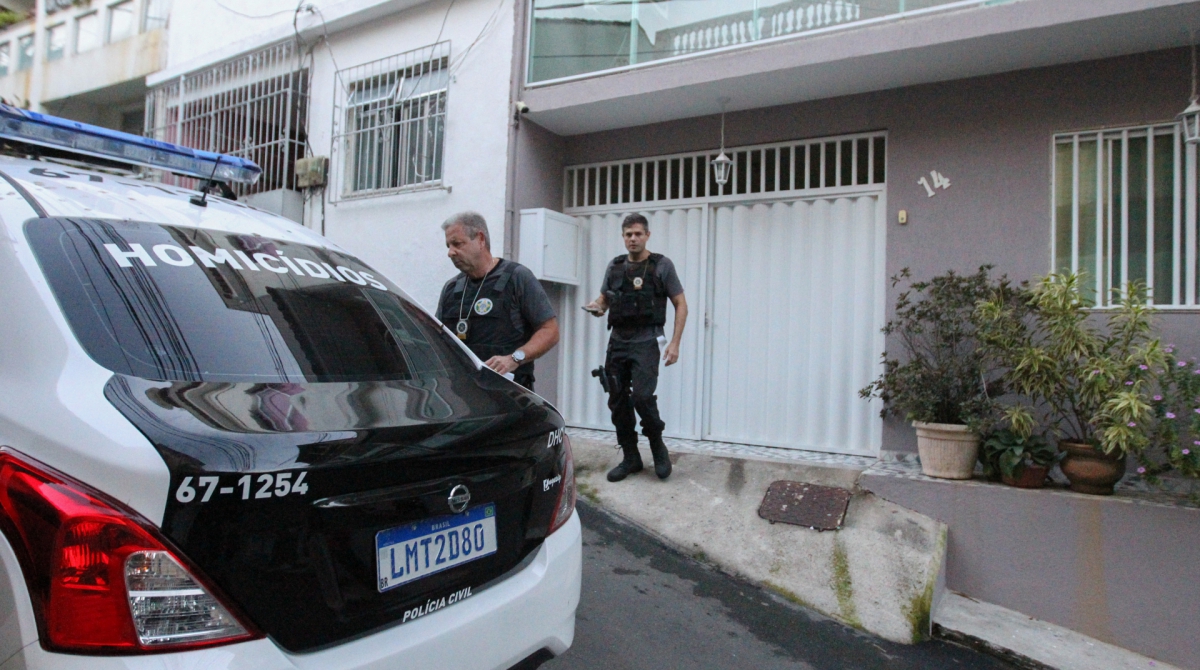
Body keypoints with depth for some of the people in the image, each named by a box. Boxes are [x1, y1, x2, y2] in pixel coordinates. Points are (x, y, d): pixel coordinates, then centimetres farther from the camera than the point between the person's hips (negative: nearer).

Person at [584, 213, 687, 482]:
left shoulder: (662, 265, -3)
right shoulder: (614, 266, 9)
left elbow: (681, 306, -2)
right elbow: (604, 299, 19)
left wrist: (675, 343, -11)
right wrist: (596, 306, -7)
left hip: (645, 342, -5)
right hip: (617, 341, 5)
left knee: (642, 396, -19)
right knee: (618, 401, 5)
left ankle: (658, 446, 7)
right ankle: (630, 458, 19)